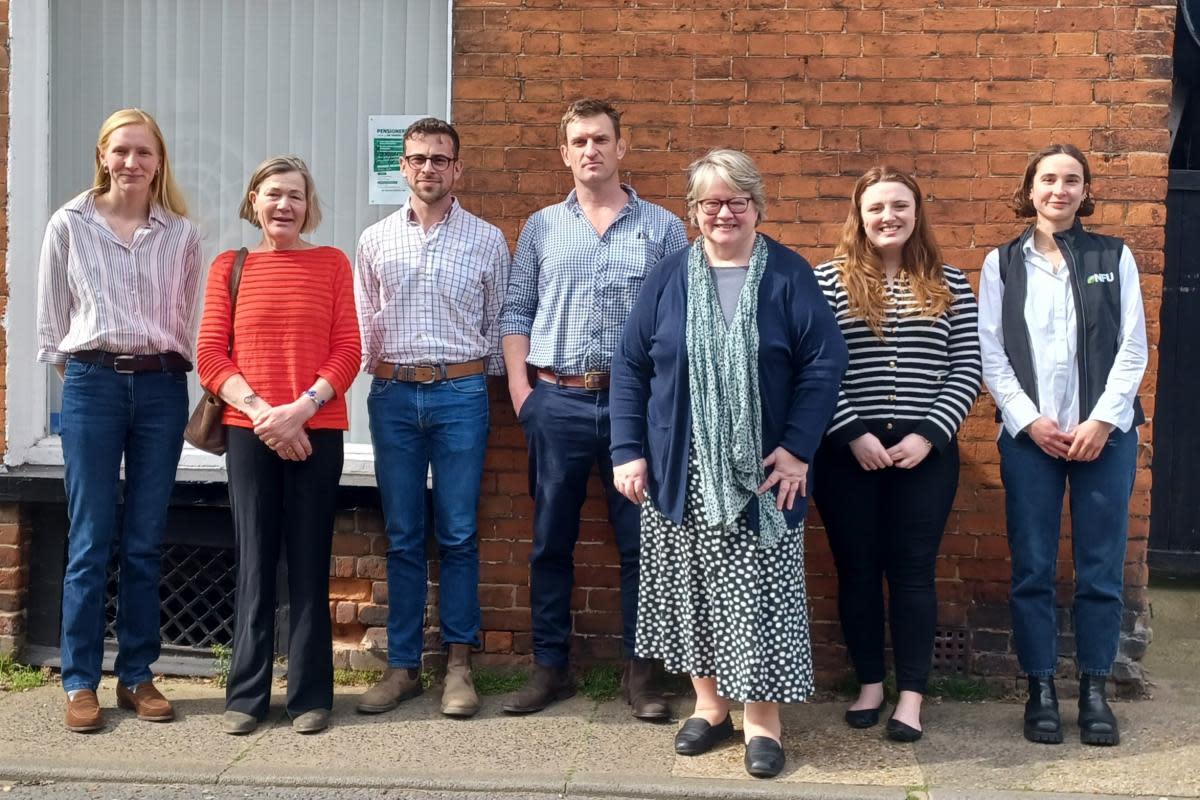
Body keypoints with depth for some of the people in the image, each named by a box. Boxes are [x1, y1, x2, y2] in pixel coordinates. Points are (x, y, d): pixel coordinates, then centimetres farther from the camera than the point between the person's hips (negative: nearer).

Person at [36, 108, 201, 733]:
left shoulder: (182, 234, 6)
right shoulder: (69, 225, 3)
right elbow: (52, 314, 8)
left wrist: (174, 370, 6)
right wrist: (71, 370, 7)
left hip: (162, 388, 2)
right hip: (92, 385, -1)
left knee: (145, 543, 6)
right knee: (90, 542, -1)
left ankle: (137, 676, 16)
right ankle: (80, 682, 9)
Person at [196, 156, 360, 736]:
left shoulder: (331, 263, 6)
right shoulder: (229, 266, 8)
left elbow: (347, 352, 0)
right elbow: (210, 356, 2)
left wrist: (301, 408, -14)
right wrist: (260, 410, -12)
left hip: (316, 434, -1)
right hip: (248, 432, 1)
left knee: (309, 564, 3)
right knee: (254, 563, 4)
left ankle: (310, 695, 12)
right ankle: (246, 694, 13)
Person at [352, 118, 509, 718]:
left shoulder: (486, 240, 4)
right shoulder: (375, 241, 9)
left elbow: (498, 323, 9)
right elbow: (361, 324, 13)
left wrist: (479, 379, 7)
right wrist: (379, 376, 7)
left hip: (459, 394, -2)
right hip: (392, 396, 2)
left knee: (457, 535, 1)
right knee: (402, 538, 6)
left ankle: (458, 664, 12)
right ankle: (403, 665, 14)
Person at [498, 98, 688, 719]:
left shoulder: (663, 227, 6)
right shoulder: (541, 227, 11)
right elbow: (515, 312, 9)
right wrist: (520, 389, -2)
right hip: (558, 403, 1)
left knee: (641, 541, 3)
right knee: (551, 542, 7)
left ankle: (639, 671, 15)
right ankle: (550, 668, 19)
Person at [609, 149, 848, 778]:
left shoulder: (789, 276, -1)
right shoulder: (669, 277, 5)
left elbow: (825, 364, -6)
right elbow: (630, 367, 4)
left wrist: (797, 449, -13)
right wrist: (628, 452, -3)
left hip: (760, 472, -2)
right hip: (678, 470, 3)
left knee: (757, 594, 0)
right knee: (687, 588, 9)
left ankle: (762, 718, 13)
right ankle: (708, 703, 25)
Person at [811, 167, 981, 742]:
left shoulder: (949, 286, 6)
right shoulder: (828, 280, 0)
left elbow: (966, 371, 2)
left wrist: (928, 435, -10)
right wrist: (853, 434, -13)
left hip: (926, 452, 1)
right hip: (848, 451, 0)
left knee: (913, 570, 4)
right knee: (857, 569, 8)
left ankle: (911, 695, 13)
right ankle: (870, 684, 23)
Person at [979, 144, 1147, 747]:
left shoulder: (1114, 257, 7)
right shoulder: (1002, 263, 7)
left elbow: (1133, 349, 2)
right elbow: (991, 354, 2)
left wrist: (1102, 421, -9)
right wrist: (1030, 421, -9)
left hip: (1104, 433, 0)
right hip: (1029, 434, 0)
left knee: (1101, 568, 3)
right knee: (1032, 569, 2)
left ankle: (1094, 690, 16)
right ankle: (1040, 690, 14)